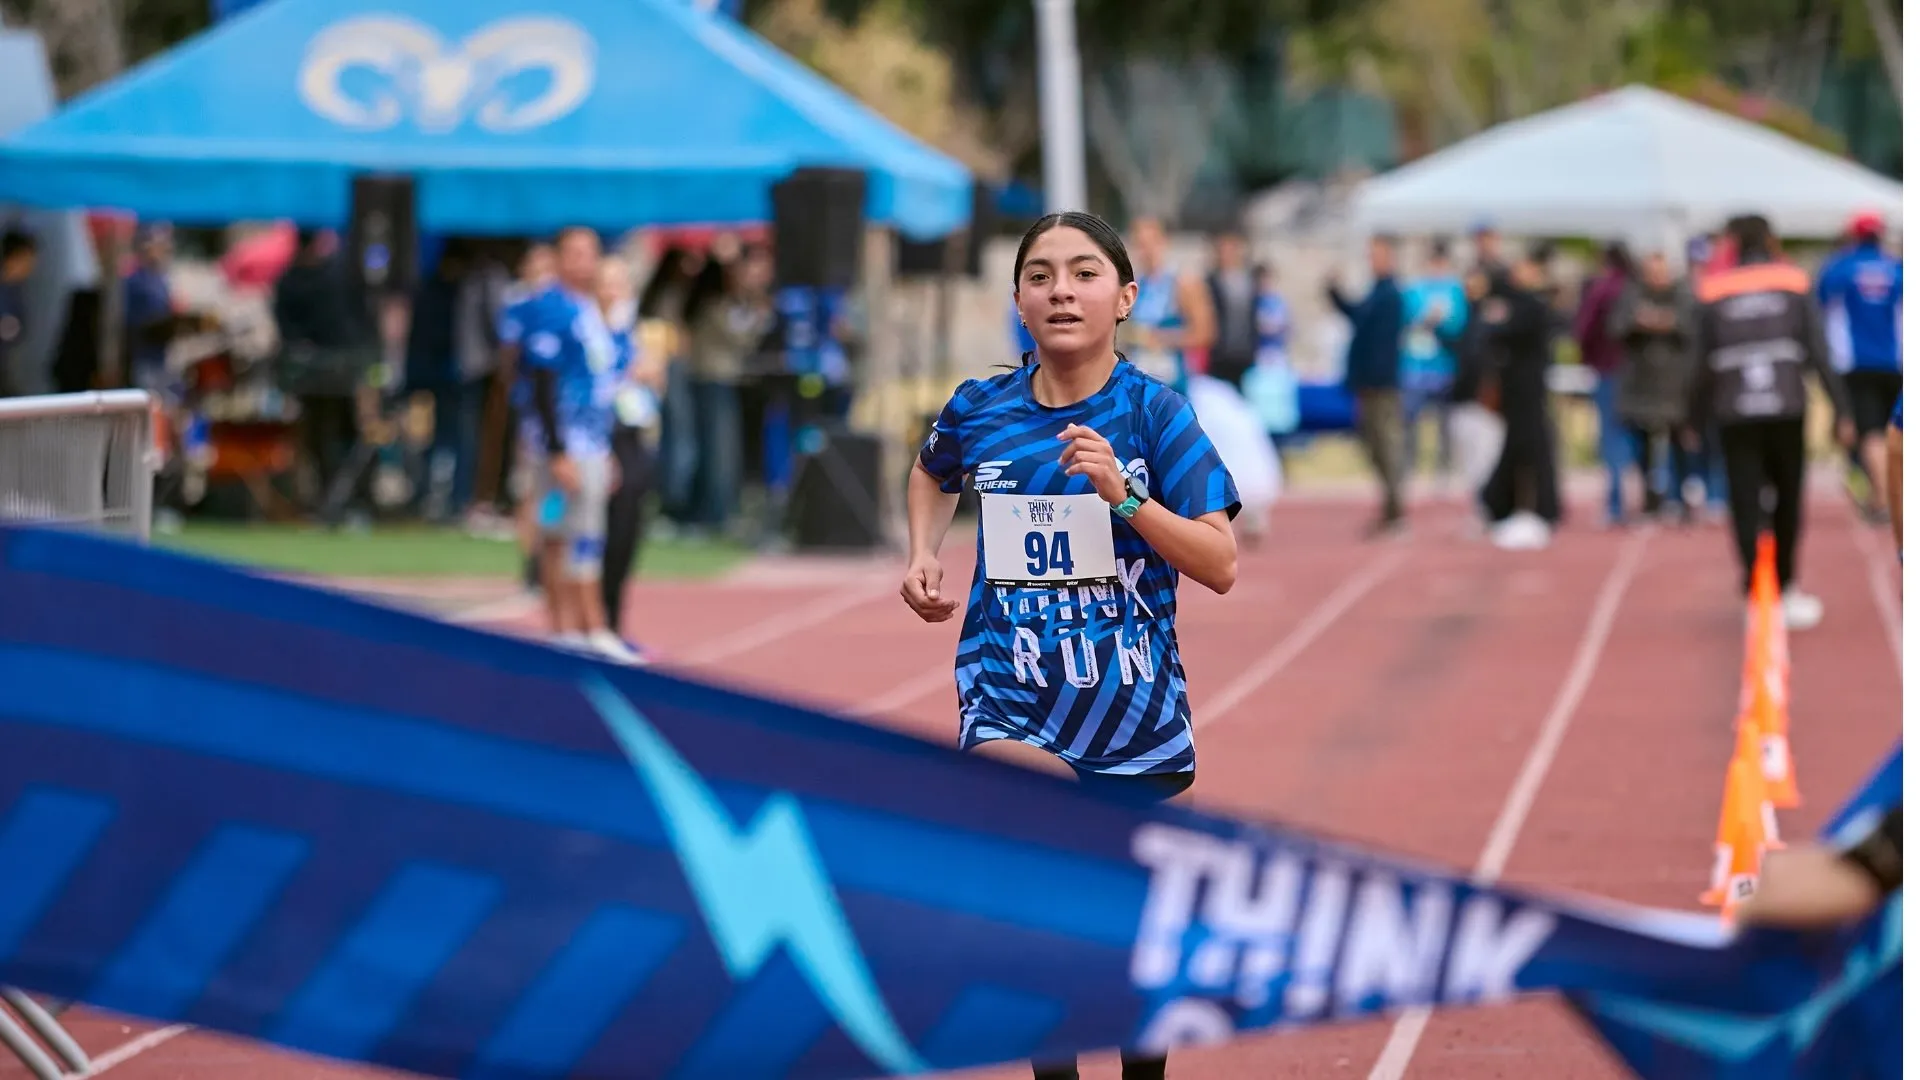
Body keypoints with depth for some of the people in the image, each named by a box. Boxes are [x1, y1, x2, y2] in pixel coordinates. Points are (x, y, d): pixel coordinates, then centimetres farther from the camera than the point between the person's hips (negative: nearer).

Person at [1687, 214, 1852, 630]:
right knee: (1789, 498, 18)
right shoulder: (1796, 285, 5)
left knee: (1746, 503, 0)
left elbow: (1702, 365, 2)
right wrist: (1841, 411, -1)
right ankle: (1786, 586, 27)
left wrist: (1697, 420, 11)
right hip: (1787, 408, 1)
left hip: (1735, 413, -1)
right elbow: (1820, 354, -2)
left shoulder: (1714, 292, 4)